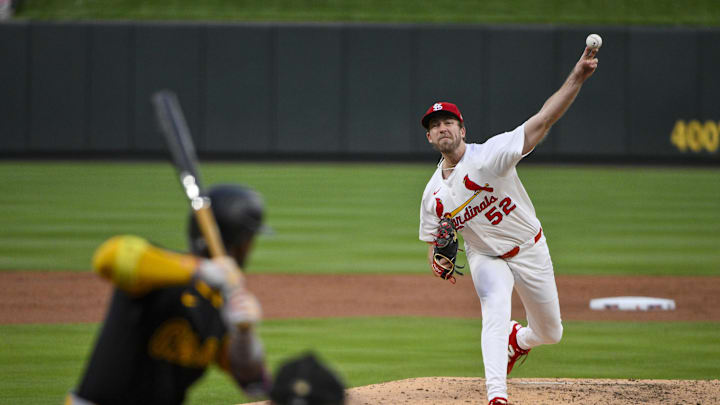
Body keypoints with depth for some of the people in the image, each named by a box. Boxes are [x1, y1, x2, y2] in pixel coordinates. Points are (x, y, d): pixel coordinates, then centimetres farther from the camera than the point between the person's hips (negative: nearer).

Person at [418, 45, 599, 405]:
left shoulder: (490, 155, -23)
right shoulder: (433, 194, -7)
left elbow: (543, 120, -34)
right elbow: (433, 241, 6)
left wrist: (577, 77, -47)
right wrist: (439, 261, -21)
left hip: (530, 251, -1)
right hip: (486, 257, 1)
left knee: (550, 334, 9)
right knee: (495, 311, -29)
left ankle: (519, 339, 46)